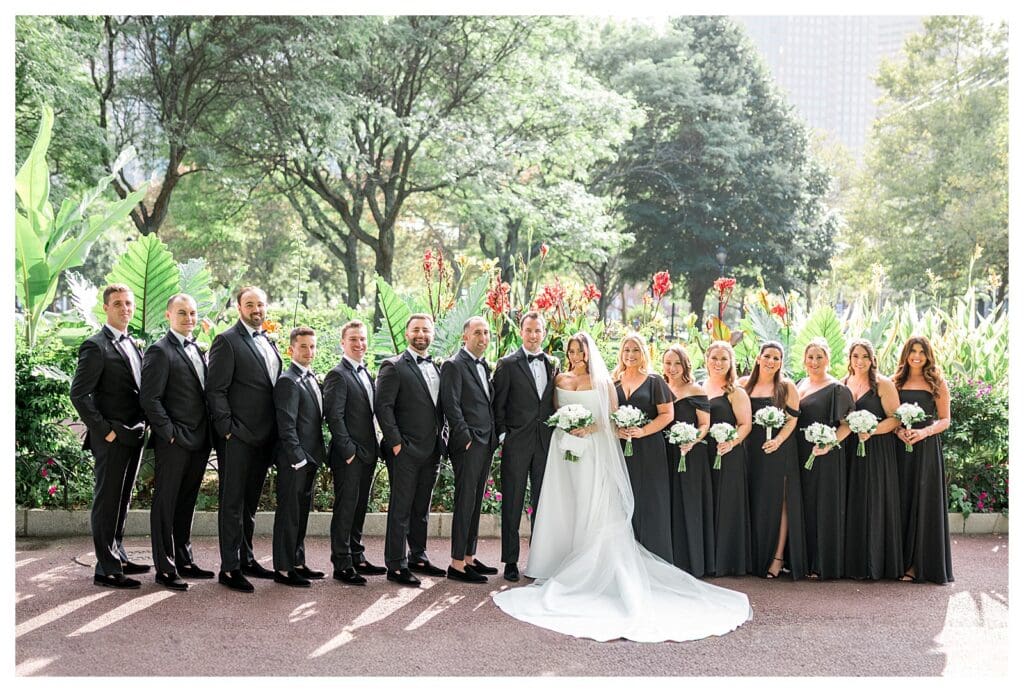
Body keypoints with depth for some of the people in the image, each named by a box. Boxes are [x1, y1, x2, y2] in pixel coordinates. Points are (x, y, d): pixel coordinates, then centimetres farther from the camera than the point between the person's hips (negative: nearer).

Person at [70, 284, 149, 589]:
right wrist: (104, 430, -16)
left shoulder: (132, 346, 14)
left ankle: (119, 557, 27)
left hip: (134, 435, 8)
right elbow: (79, 394, -16)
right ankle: (106, 570, 4)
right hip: (112, 438, -8)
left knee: (122, 501, 16)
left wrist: (142, 425, 9)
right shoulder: (96, 346, -11)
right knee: (106, 502, -1)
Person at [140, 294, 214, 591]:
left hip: (198, 443, 8)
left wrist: (207, 435, 11)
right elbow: (150, 399, -14)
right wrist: (170, 433, -15)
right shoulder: (160, 351, -9)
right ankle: (165, 569, 8)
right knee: (165, 505, 2)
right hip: (173, 443, -8)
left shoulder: (197, 350, 16)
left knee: (186, 503, 16)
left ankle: (184, 560, 26)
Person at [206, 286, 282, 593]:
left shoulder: (269, 343, 16)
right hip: (237, 438, -7)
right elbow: (215, 390, -12)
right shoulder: (227, 341, -7)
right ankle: (229, 568, 3)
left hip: (263, 438, 7)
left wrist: (275, 433, 13)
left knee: (250, 502, 16)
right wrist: (227, 429, -16)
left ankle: (246, 559, 26)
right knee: (232, 503, -2)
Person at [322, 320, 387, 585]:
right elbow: (334, 416, -16)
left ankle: (357, 557, 24)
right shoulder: (338, 375, -11)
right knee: (345, 507, -3)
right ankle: (342, 565, 3)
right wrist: (348, 450, -18)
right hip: (348, 455, -8)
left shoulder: (367, 374, 16)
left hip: (367, 454, 8)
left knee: (359, 506, 15)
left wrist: (374, 448, 12)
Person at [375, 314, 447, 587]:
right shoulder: (394, 367, -6)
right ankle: (396, 565, 4)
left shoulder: (438, 368, 15)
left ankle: (418, 557, 26)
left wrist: (441, 441, 10)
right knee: (400, 509, -2)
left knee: (422, 508, 15)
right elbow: (383, 407, -11)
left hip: (431, 450, 7)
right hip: (405, 451, -6)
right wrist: (395, 442, -15)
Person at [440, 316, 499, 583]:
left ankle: (469, 558, 19)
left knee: (475, 502, 12)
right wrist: (467, 438, -17)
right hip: (468, 444, -8)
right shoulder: (454, 365, -9)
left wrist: (493, 437, 12)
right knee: (465, 503, -6)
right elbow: (451, 406, -15)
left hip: (486, 444, 8)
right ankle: (457, 564, -1)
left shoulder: (484, 366, 17)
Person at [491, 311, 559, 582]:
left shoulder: (553, 365, 11)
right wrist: (503, 435, -8)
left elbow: (555, 404, 15)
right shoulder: (507, 364, -2)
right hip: (516, 443, -4)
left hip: (546, 443, 4)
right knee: (512, 504, 2)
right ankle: (511, 561, 9)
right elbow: (498, 405, -3)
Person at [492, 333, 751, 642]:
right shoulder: (561, 379, 12)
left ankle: (593, 570, -2)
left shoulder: (602, 381, 3)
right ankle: (562, 568, 10)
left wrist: (592, 427, -14)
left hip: (594, 451, -3)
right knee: (564, 507, 3)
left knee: (594, 509, -6)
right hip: (565, 448, 3)